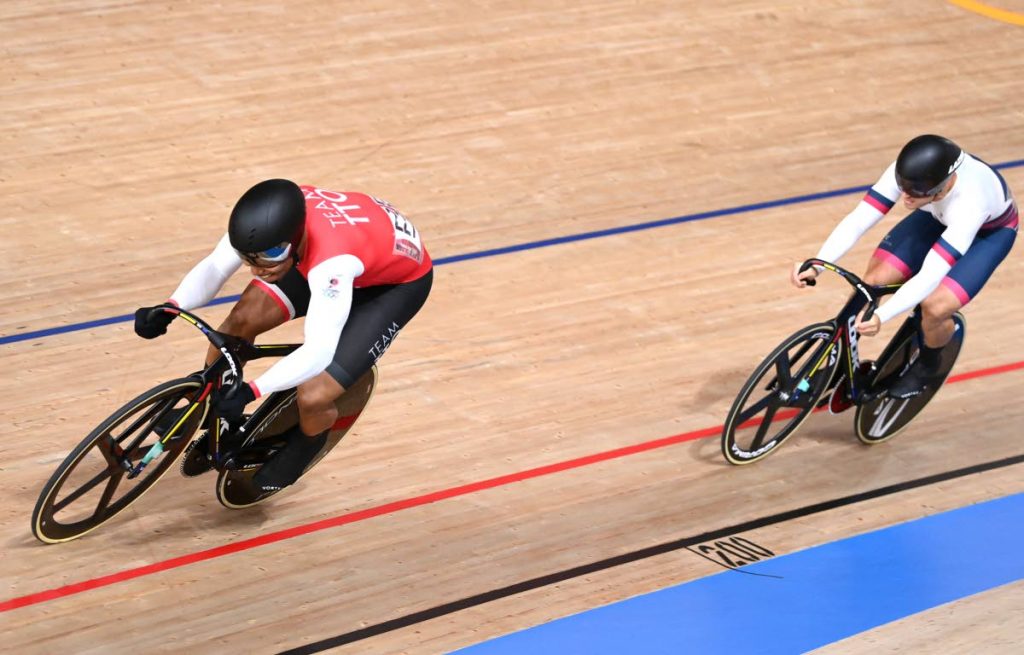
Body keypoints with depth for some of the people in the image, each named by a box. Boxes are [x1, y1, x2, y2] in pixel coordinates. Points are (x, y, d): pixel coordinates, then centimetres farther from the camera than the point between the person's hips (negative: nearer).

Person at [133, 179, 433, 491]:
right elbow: (214, 266, -15)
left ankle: (299, 451, 20)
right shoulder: (269, 220, -27)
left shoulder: (332, 261, -45)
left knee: (312, 398, -18)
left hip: (399, 281, -6)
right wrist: (169, 309, -31)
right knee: (242, 319, -10)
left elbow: (318, 352, -46)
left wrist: (250, 391, -50)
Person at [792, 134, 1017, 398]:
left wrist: (881, 316, -57)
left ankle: (927, 367, 9)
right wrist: (816, 266, -46)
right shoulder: (905, 174, -33)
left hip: (991, 230, -4)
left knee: (934, 308, -25)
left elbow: (929, 277, -46)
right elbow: (857, 221, -33)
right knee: (871, 282, -14)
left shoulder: (969, 202, -44)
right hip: (938, 217, 4)